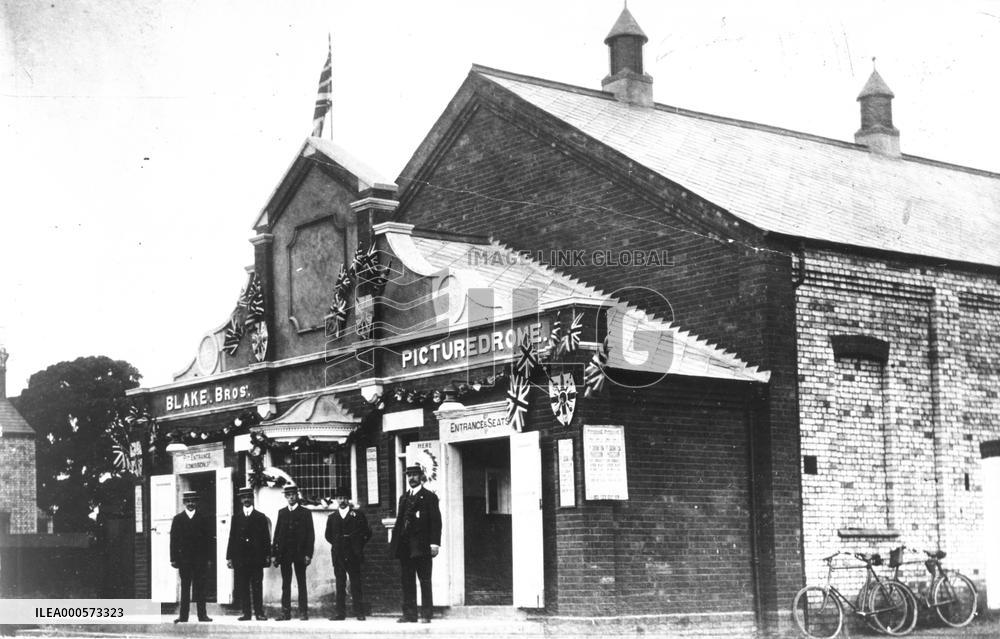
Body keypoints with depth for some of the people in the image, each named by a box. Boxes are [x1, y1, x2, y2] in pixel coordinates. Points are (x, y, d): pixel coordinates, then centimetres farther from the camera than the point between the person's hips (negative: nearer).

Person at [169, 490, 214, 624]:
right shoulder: (177, 519, 7)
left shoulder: (204, 518, 5)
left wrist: (208, 557, -4)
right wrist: (173, 558, -2)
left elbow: (210, 539, 4)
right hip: (183, 558, 0)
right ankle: (183, 616, 3)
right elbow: (173, 540, 5)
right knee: (185, 587, 2)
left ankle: (202, 615, 4)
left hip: (200, 558, 0)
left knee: (200, 587, 1)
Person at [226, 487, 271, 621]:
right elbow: (232, 538, 10)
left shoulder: (261, 517, 8)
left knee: (257, 586, -3)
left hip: (256, 557, -2)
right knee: (242, 587, 0)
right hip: (240, 558, 2)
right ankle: (246, 613, 5)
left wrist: (267, 556, -1)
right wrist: (229, 557, 3)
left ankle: (259, 613, -1)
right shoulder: (236, 517, 12)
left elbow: (266, 538, 6)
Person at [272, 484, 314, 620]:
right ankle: (285, 613, 7)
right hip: (284, 553, 3)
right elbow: (277, 533, 11)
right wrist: (274, 553, 4)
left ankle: (303, 612, 3)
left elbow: (310, 535, 0)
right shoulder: (282, 512, 12)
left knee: (301, 584, 0)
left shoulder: (305, 513, 3)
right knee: (285, 584, 4)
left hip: (299, 553, -3)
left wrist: (308, 554, -8)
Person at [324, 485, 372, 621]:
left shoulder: (357, 515, 6)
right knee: (340, 585, 1)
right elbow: (328, 535, 22)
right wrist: (337, 544, 11)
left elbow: (367, 533, 6)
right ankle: (340, 612, 3)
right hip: (338, 556, 2)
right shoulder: (332, 518, 14)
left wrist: (358, 546, 3)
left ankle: (359, 612, -3)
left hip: (353, 555, -2)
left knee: (356, 584, -4)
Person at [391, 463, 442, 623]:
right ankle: (409, 614, 9)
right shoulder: (404, 497, 18)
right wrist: (394, 542, 10)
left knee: (424, 581, -1)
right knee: (406, 581, 5)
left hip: (422, 546, -6)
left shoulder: (429, 497, 0)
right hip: (405, 547, 6)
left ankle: (426, 615, 1)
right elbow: (399, 521, 19)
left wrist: (434, 543, -15)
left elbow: (436, 522, -6)